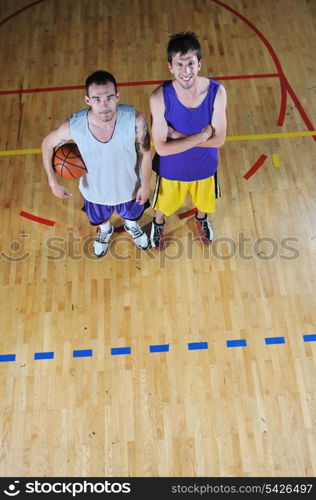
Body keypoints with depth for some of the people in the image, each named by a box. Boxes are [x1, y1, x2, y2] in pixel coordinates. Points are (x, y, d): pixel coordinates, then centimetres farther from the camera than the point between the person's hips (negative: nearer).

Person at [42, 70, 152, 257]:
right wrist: (53, 182, -13)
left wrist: (145, 184, -7)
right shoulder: (73, 126, -31)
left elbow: (145, 153, -15)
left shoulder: (135, 119, -33)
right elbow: (47, 144, -10)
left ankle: (132, 226, 71)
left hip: (129, 187, 0)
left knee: (132, 214, 33)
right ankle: (105, 230, 70)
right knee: (100, 219, 32)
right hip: (95, 191, 0)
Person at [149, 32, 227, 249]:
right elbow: (162, 148, -30)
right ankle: (158, 224, 63)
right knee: (164, 204, 26)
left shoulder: (217, 92, -24)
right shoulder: (160, 97, -29)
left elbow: (218, 140, -21)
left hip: (204, 166, 2)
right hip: (171, 168, -1)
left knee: (204, 200, 31)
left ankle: (201, 218, 68)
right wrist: (202, 135, -30)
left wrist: (178, 136, -28)